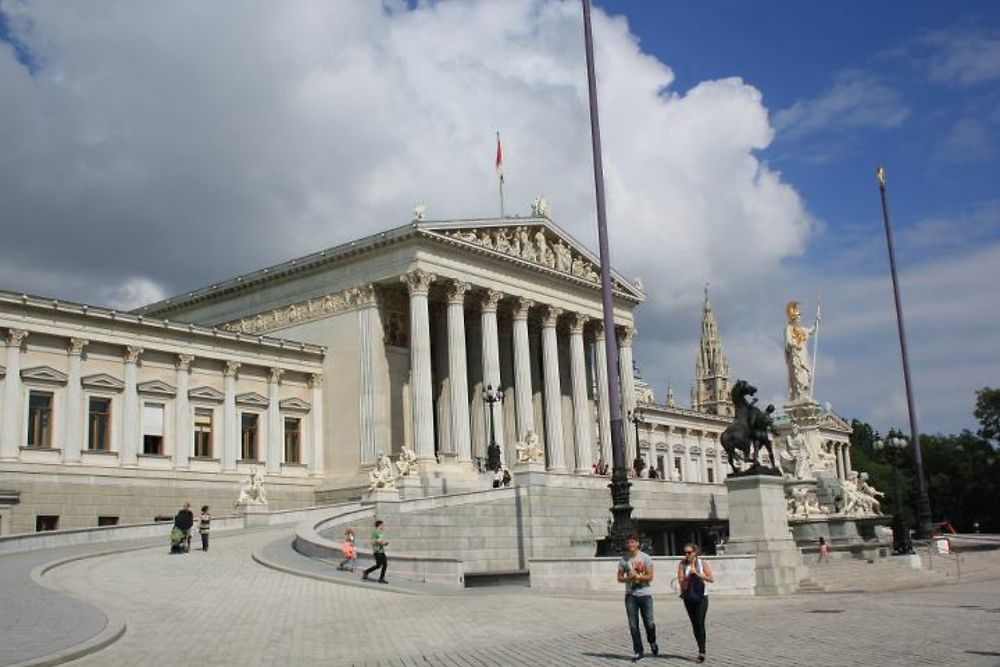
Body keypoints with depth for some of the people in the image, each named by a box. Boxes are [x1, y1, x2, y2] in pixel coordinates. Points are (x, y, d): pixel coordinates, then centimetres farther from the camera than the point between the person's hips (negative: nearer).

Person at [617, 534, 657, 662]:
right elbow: (619, 578, 7)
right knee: (633, 626, 0)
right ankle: (638, 651, 9)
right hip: (630, 595, 2)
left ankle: (652, 642, 29)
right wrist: (628, 578, -13)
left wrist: (637, 576, -20)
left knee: (649, 623, -1)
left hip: (645, 594, -2)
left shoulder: (646, 557, -2)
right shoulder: (623, 559, 5)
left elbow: (650, 577, -6)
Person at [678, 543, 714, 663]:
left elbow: (711, 579, -8)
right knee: (694, 624, 8)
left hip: (701, 597, -3)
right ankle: (701, 650, 19)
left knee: (700, 623, -13)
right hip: (688, 598, 3)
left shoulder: (703, 563, -3)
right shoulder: (682, 564, 0)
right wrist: (688, 576, -23)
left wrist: (697, 574, -16)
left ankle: (701, 652, -15)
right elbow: (680, 580, -6)